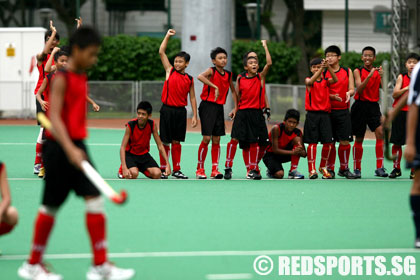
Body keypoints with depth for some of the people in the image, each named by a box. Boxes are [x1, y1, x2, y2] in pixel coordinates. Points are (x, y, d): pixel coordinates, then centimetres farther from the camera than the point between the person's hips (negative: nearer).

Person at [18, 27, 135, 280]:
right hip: (59, 147, -8)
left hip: (76, 147, 8)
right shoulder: (61, 78, -13)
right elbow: (54, 117, -21)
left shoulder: (81, 76, 11)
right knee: (51, 207, 2)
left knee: (95, 200, -2)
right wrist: (70, 150, -32)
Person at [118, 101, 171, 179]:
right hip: (130, 154, -4)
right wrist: (124, 168, -36)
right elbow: (123, 147, -24)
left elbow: (160, 146, -5)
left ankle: (143, 170, 15)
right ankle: (122, 170, 4)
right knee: (133, 174, -31)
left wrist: (167, 164, -16)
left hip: (144, 155, 4)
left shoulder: (152, 125, -12)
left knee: (157, 174, -18)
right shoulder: (130, 125, -21)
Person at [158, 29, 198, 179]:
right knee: (165, 141, 1)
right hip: (167, 109, -2)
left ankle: (176, 170, 13)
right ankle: (163, 169, 8)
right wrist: (168, 36, -3)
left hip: (180, 111, 2)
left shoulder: (189, 79, 6)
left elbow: (192, 98, 9)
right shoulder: (170, 71, 3)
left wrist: (194, 115, 3)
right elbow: (161, 52, 0)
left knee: (176, 141, 7)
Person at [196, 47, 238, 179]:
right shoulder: (211, 71, -7)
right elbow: (200, 76, -29)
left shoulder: (228, 74, 10)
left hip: (219, 108, 5)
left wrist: (235, 107, 15)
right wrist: (215, 87, -32)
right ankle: (200, 169, 3)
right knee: (206, 138, -8)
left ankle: (215, 170, 7)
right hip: (207, 106, -5)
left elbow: (233, 91, 22)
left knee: (216, 140, 4)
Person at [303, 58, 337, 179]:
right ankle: (312, 170, -1)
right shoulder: (308, 81, 4)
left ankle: (323, 167, 16)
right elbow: (311, 81, -20)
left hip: (324, 114, 2)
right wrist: (321, 69, -32)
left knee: (328, 142, -1)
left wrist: (328, 66, -25)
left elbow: (335, 80, -11)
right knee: (312, 142, -5)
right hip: (312, 114, -2)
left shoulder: (326, 81, 9)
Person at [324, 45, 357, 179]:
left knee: (345, 141, -2)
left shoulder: (347, 71, 8)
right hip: (328, 111, -1)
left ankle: (344, 169, 12)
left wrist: (349, 93, -17)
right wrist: (332, 96, -19)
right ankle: (330, 169, 10)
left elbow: (352, 89, 6)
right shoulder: (324, 73, 3)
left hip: (343, 110, 1)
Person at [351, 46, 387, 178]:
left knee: (380, 133, -18)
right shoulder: (358, 71, 0)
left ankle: (380, 167, -15)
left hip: (373, 106, 1)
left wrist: (382, 76, -18)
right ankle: (357, 169, 19)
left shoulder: (378, 72, 7)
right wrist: (370, 75, -23)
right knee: (359, 139, 5)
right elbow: (359, 89, -13)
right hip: (360, 105, -1)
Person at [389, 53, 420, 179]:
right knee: (397, 142, 3)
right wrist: (406, 88, -18)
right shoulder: (401, 77, 4)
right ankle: (396, 168, 14)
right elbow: (394, 94, -4)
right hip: (400, 111, 1)